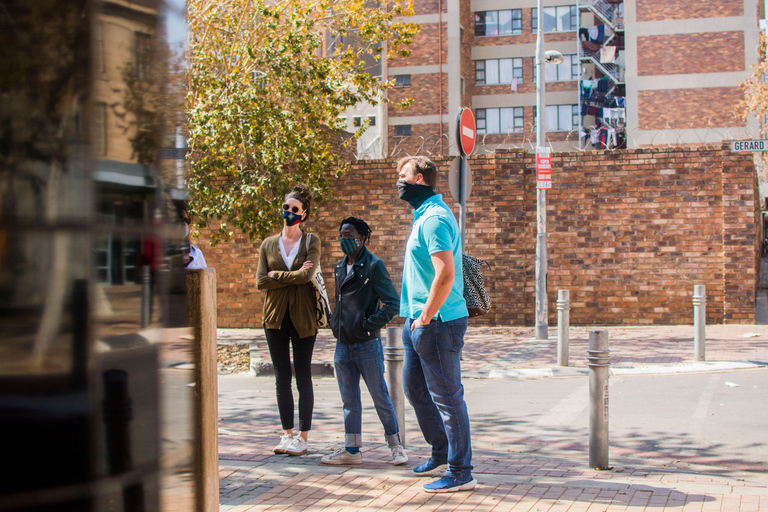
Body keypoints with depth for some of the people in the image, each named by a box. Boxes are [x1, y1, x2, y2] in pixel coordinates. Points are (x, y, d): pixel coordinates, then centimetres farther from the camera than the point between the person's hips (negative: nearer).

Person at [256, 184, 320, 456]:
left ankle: (303, 436, 7)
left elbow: (307, 275, -14)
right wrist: (294, 276, -8)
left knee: (303, 377, 1)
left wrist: (277, 275, -7)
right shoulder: (268, 244, 10)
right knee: (282, 378, 6)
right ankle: (287, 434, 13)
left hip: (302, 317, -3)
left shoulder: (311, 241, 1)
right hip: (275, 317, 3)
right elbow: (260, 282, -1)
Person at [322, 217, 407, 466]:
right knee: (349, 400, 11)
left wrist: (368, 325, -14)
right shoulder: (340, 267, 12)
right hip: (343, 345, 7)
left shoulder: (373, 265, -10)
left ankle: (396, 446, 14)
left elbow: (393, 303, -13)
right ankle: (351, 450, 18)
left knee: (380, 397, 3)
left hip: (367, 343, -7)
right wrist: (335, 322, 11)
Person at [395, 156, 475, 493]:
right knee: (415, 389, 20)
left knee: (446, 396, -3)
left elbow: (445, 275, -26)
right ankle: (442, 454, 33)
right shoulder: (424, 215, 16)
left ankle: (461, 473, 5)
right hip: (420, 320, 11)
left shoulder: (434, 218, -17)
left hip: (437, 323, -11)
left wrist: (426, 316, -20)